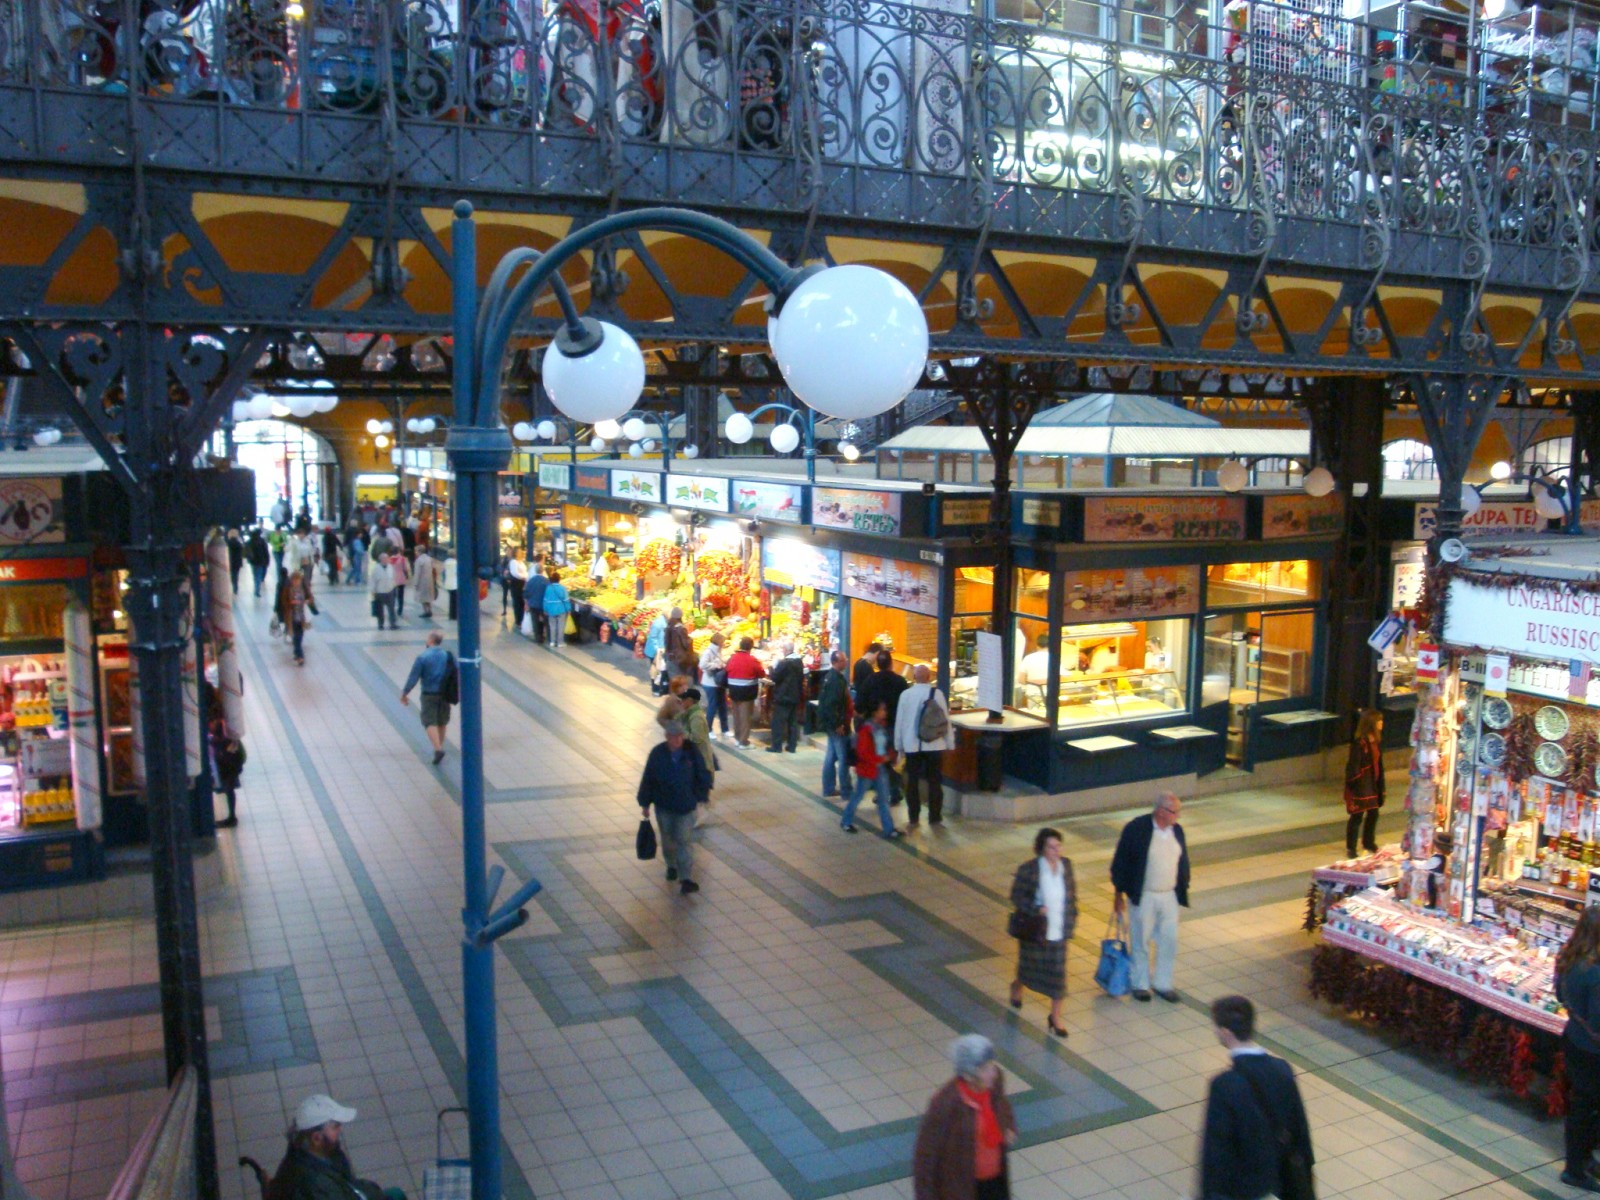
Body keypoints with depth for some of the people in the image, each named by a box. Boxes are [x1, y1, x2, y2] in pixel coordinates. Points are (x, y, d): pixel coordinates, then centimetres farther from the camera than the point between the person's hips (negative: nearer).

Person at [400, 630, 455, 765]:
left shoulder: (422, 657, -11)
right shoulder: (449, 656, 0)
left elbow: (413, 678, -10)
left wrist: (404, 693, 1)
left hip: (429, 695, -4)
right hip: (445, 694, 4)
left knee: (430, 722, -2)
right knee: (442, 722, 18)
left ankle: (438, 749, -19)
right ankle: (439, 746, 29)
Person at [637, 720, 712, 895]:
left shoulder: (692, 752, -10)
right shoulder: (657, 753, -10)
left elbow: (703, 775, 2)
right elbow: (648, 778, -4)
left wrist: (702, 795, 3)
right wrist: (645, 803, -2)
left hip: (686, 806, -2)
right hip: (664, 805, 2)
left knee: (685, 841, -6)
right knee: (668, 838, 18)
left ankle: (686, 879, -8)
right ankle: (671, 866, 44)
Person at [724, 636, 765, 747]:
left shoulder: (732, 658, 1)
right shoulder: (752, 659, -14)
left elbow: (727, 672, 12)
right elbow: (762, 674, -5)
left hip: (733, 690, 6)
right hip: (747, 691, -5)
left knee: (736, 714, 16)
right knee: (745, 716, -1)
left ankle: (737, 737, 25)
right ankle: (744, 741, 0)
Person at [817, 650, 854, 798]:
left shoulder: (831, 676, 11)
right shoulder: (836, 679, -20)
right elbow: (831, 704, -25)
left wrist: (852, 710, 16)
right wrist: (838, 724, -22)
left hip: (832, 724, 10)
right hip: (837, 724, -10)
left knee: (831, 756, 15)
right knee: (844, 758, -3)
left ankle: (829, 788, 23)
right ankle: (846, 791, 3)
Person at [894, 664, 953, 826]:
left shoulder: (905, 694, -3)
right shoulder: (937, 693, -7)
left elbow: (899, 721, 2)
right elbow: (945, 720, -4)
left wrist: (899, 745, 12)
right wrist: (950, 743, 6)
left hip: (911, 746, 1)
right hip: (934, 746, -1)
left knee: (912, 782, 8)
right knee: (935, 782, 8)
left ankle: (913, 818, 11)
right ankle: (935, 818, 11)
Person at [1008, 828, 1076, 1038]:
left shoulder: (1066, 865, -4)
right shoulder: (1029, 869, -18)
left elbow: (1072, 892, 9)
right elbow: (1016, 895, -11)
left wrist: (1072, 916, 7)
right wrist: (1036, 909, -22)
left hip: (1059, 930, 3)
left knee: (1058, 972, 3)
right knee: (1030, 965, 18)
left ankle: (1055, 1016, 18)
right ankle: (1017, 987, 52)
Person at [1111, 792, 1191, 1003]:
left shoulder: (1177, 830, 0)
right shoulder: (1136, 828, -16)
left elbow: (1183, 861, 13)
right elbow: (1120, 862, -10)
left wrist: (1183, 891, 12)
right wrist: (1119, 894, -7)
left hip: (1169, 896, 5)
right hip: (1142, 897, -4)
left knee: (1169, 942, 10)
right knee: (1140, 942, 9)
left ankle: (1163, 984, 25)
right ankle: (1140, 984, 25)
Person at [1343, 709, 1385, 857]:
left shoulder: (1376, 740, 5)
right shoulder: (1359, 743, -21)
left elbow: (1378, 763, 12)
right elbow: (1353, 766, -20)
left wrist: (1380, 784, 13)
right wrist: (1355, 787, -20)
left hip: (1373, 783, 8)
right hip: (1360, 785, -8)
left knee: (1373, 813, 19)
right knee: (1357, 816, 2)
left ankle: (1368, 843, 39)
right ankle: (1350, 849, 14)